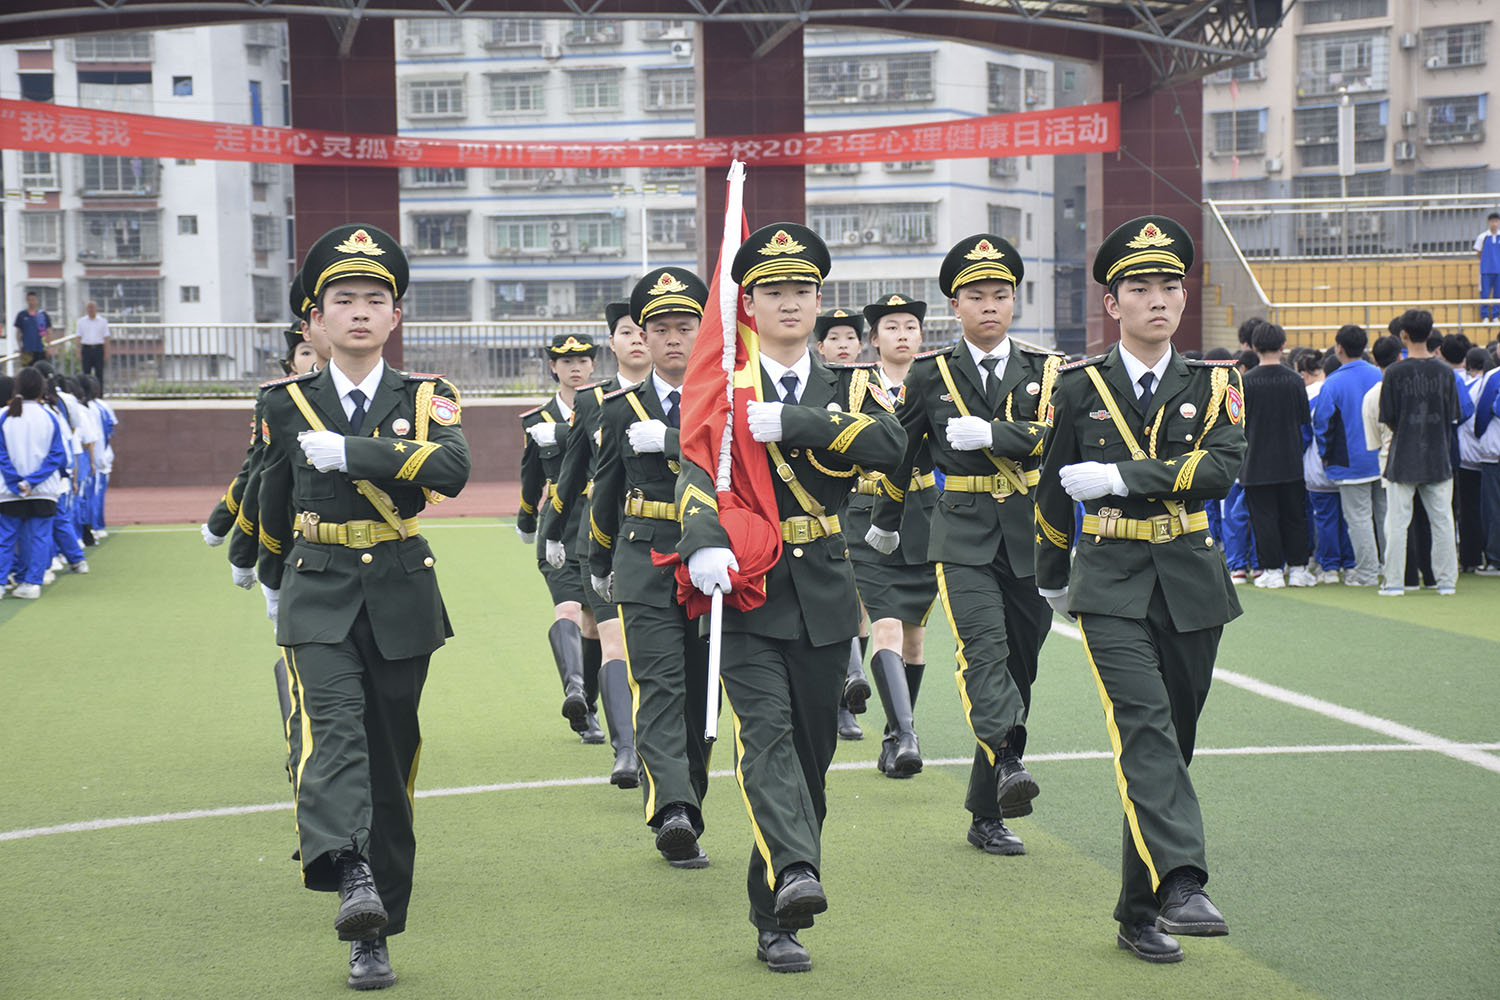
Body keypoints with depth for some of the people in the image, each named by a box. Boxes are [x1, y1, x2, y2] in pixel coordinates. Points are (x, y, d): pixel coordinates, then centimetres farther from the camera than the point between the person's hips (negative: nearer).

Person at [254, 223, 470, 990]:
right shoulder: (287, 402, 6)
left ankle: (373, 935, 14)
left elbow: (452, 470, -20)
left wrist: (347, 451, -21)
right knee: (333, 730, -24)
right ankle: (349, 877, -43)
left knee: (389, 758, 5)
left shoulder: (425, 397, 1)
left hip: (399, 600, 0)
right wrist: (272, 580, 32)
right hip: (317, 599, 0)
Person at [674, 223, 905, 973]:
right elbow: (696, 471, -15)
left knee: (811, 753, 5)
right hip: (745, 593, -3)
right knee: (765, 734, -21)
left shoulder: (844, 389, 11)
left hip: (822, 597, 3)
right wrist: (704, 544, -35)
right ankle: (794, 874, -36)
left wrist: (791, 421, -20)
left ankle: (776, 919, 14)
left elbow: (890, 445, -11)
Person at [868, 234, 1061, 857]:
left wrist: (988, 434, -20)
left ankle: (986, 813, 13)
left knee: (1019, 663, 4)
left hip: (1031, 536, 1)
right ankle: (1009, 762, -39)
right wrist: (884, 523, 26)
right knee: (983, 647, -23)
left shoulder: (1047, 371, 6)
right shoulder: (931, 374, 5)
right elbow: (899, 453, 17)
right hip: (963, 535, -1)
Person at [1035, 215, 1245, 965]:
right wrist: (1052, 578, 22)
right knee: (1144, 726, -21)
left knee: (1171, 742, 7)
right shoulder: (1079, 387, 3)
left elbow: (1221, 468, -13)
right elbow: (1054, 488, 14)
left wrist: (1120, 477, -19)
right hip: (1110, 585, -2)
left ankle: (1140, 912, 17)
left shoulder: (1214, 386, 5)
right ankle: (1179, 883, -32)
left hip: (1191, 585, 2)